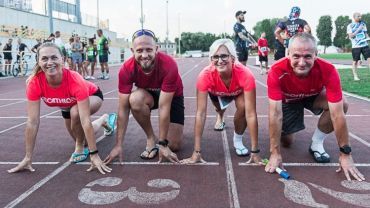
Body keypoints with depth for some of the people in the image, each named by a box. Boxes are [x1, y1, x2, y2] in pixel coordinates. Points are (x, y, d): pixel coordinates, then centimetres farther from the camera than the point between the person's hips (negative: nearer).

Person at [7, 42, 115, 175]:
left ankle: (80, 148, -8)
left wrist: (94, 154, -45)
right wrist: (28, 158, -26)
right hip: (68, 104, 5)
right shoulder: (34, 82, -33)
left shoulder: (75, 80, -43)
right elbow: (33, 122, -29)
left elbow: (85, 120, -44)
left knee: (75, 112, -37)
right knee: (79, 137, 17)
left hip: (91, 96, -4)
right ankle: (104, 120, 45)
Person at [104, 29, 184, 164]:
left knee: (174, 145, -11)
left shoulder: (168, 65, -37)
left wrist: (163, 144, -30)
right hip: (147, 94, 2)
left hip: (173, 96, -1)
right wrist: (118, 145, -24)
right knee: (135, 99, -35)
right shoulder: (126, 69, -29)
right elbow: (123, 109, -24)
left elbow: (164, 107, -34)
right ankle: (150, 138, -11)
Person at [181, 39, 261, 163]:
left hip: (238, 91, -1)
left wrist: (255, 152, -40)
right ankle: (220, 117, 54)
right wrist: (196, 152, -39)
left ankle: (238, 140, -1)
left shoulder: (245, 74, -43)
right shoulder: (205, 75, -41)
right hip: (217, 93, 2)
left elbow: (251, 114, -42)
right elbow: (200, 113, -40)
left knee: (243, 107, -27)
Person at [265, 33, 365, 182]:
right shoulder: (277, 71, -39)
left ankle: (316, 143, -5)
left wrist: (345, 154, -31)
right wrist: (275, 154, -36)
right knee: (286, 142, -1)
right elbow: (275, 114, -39)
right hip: (288, 100, 0)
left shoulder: (328, 71, -37)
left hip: (313, 96, 1)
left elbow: (337, 114, -35)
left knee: (342, 105, -28)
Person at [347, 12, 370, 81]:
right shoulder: (350, 26, -2)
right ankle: (355, 76, 13)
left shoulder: (363, 24, 13)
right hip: (356, 46, -4)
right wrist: (358, 29, -15)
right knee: (355, 61, 2)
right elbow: (351, 36, -10)